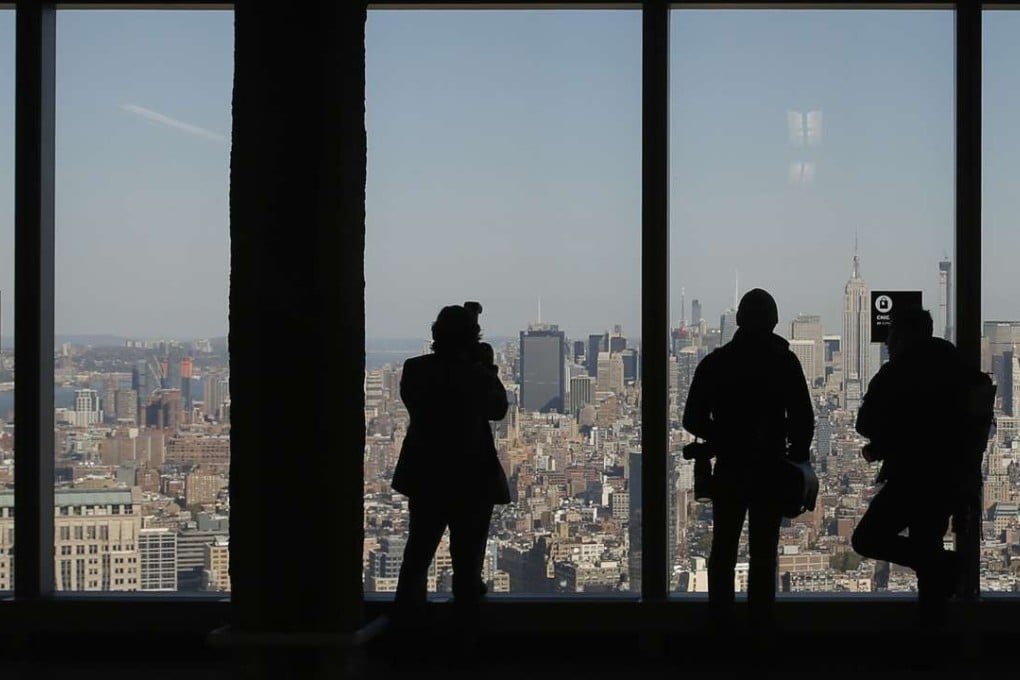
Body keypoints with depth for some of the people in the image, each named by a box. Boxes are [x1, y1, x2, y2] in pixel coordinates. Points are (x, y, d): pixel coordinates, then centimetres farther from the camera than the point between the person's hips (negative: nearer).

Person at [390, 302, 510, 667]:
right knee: (467, 563, 5)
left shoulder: (415, 370, -6)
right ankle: (463, 642, 7)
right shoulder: (476, 375, -14)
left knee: (416, 557, 13)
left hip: (425, 479, 3)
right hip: (472, 481, -3)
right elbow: (498, 409, 2)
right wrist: (488, 368, 6)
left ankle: (409, 638, 13)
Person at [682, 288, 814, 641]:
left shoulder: (716, 361, -1)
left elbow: (693, 420, 0)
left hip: (729, 470, 1)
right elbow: (803, 420, -8)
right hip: (770, 470, -1)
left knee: (723, 549, 12)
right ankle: (760, 628, 3)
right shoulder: (785, 362, -5)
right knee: (763, 553, 4)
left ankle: (720, 623, 12)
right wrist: (797, 457, 7)